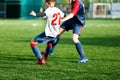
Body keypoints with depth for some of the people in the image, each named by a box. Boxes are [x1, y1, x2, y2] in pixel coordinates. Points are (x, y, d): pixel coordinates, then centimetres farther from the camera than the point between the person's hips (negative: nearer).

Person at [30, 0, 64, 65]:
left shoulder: (49, 9, -10)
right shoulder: (58, 10, 10)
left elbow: (44, 14, -33)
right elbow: (63, 15, 31)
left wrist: (35, 14, -48)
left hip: (48, 33, -7)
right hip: (55, 34, 8)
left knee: (33, 42, 0)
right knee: (50, 42, 39)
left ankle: (40, 59, -11)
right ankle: (46, 54, 65)